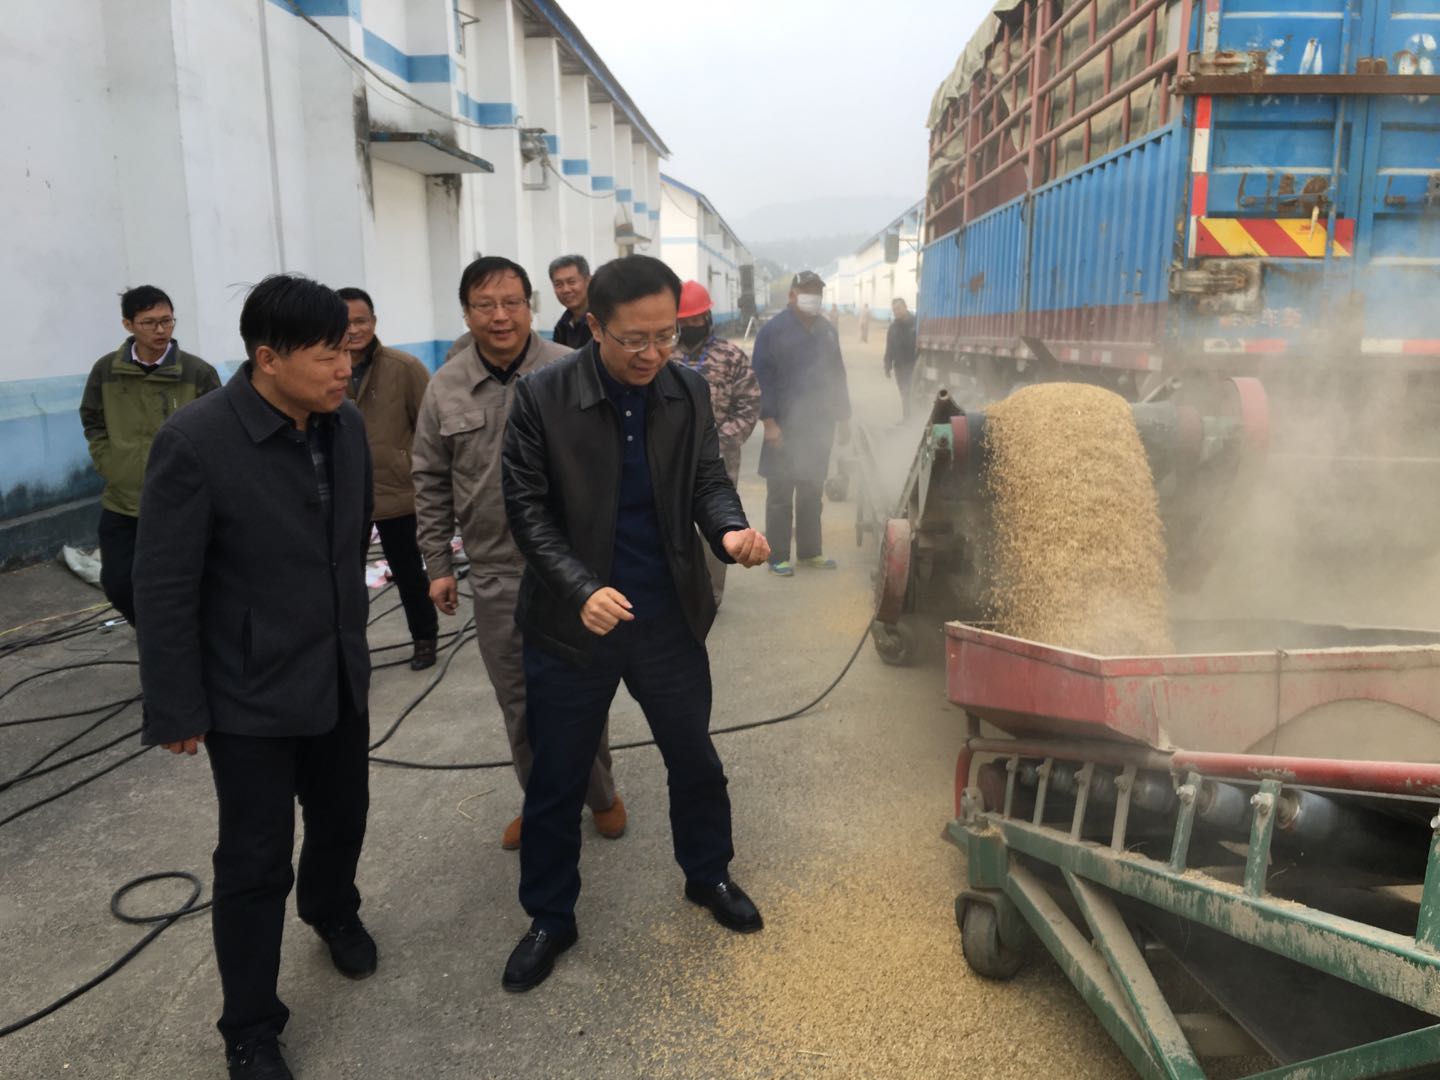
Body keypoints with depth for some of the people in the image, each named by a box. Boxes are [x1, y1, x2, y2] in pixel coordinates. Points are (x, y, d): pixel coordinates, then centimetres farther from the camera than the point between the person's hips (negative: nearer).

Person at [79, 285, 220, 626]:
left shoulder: (198, 372, -9)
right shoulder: (106, 370, -1)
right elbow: (92, 421, 13)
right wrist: (109, 464, 4)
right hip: (120, 502, 3)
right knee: (117, 584, 9)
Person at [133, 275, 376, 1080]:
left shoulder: (347, 424, -4)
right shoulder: (195, 442, -21)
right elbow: (164, 588, -16)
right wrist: (177, 710, -11)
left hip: (339, 675, 5)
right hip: (250, 691, -5)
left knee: (343, 814, 22)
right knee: (255, 861, 7)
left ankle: (332, 911, 54)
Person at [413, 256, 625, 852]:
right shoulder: (444, 388, 1)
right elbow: (430, 484, 9)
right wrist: (439, 565, 8)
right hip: (494, 575, 3)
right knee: (518, 701, 14)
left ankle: (599, 793, 33)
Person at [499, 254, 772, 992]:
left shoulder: (690, 392, -4)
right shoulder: (541, 397, -14)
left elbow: (707, 480, 0)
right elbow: (528, 509, -12)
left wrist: (730, 529, -23)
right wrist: (582, 588, -26)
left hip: (669, 619, 3)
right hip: (570, 623, -2)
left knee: (696, 761, 19)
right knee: (556, 780, 12)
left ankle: (708, 877, 45)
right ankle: (550, 918, 34)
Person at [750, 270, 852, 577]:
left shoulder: (827, 331, 13)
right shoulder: (773, 330, -7)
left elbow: (838, 376, 18)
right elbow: (762, 378, -11)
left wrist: (843, 418, 15)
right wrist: (769, 422, -17)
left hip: (819, 426, 6)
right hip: (785, 428, -6)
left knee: (812, 493, 14)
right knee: (780, 494, 0)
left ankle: (810, 551, 24)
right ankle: (777, 556, 7)